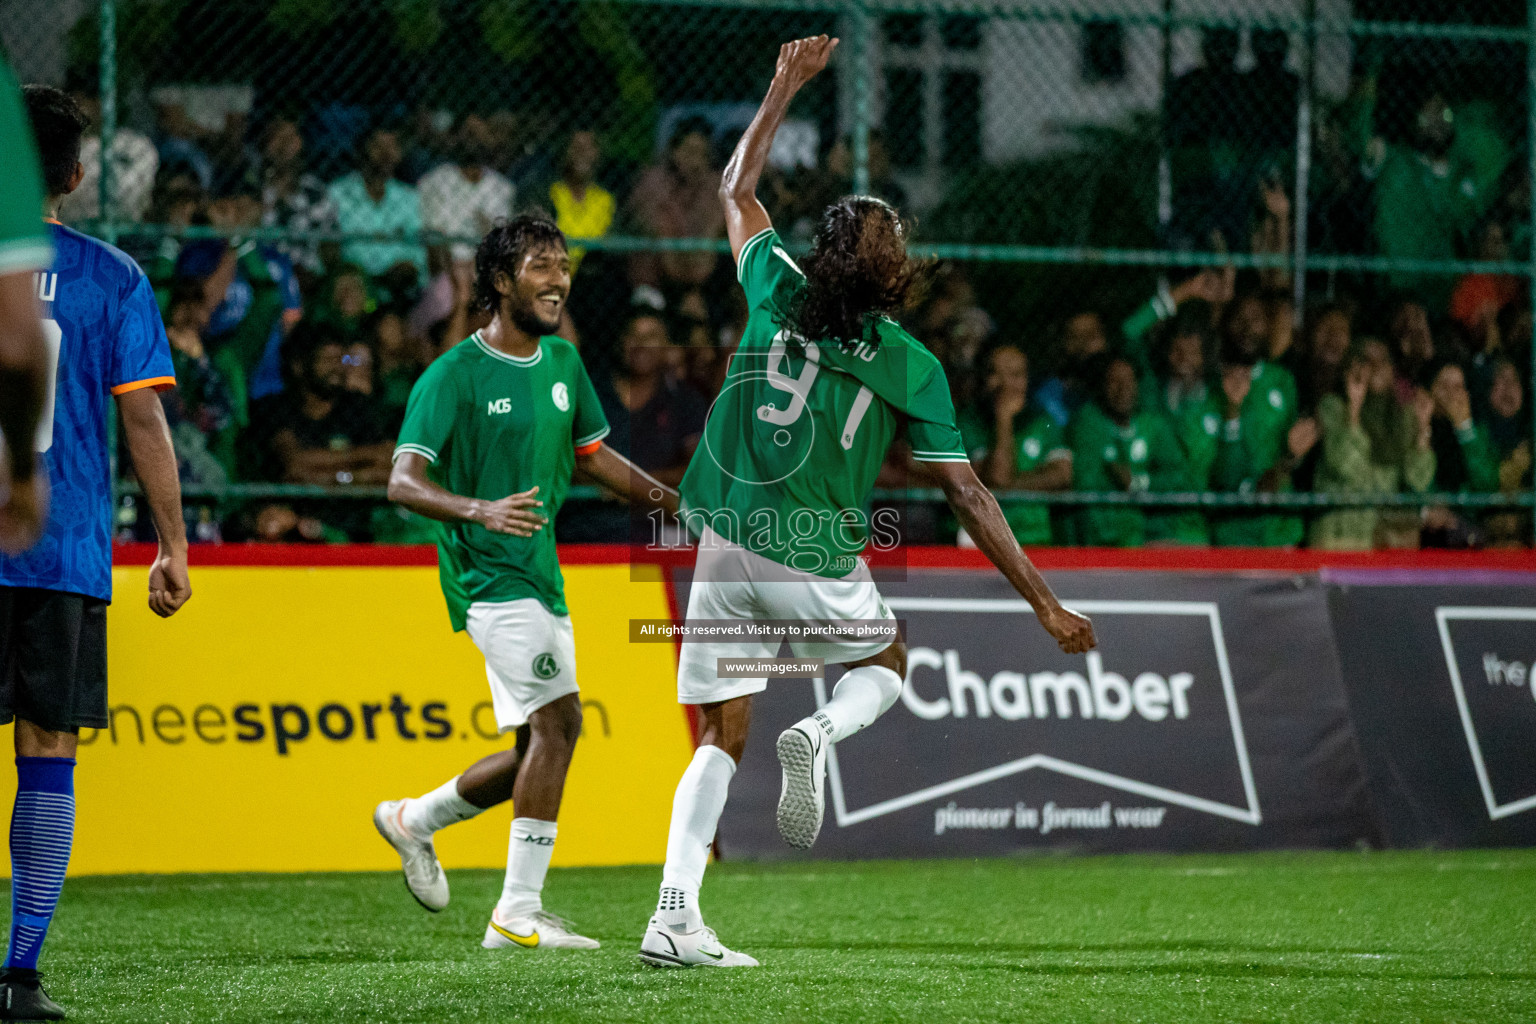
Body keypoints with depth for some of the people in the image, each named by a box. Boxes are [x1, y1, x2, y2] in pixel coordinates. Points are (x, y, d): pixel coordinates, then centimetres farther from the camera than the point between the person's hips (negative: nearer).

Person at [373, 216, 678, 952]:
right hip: (489, 575, -8)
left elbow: (593, 454, 25)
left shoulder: (563, 363, 11)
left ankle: (415, 821, 35)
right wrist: (480, 510, -34)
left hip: (540, 575, 8)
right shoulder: (454, 374, -11)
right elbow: (403, 482, -16)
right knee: (558, 719, -20)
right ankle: (517, 913, -16)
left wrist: (676, 502, 13)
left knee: (540, 746, 11)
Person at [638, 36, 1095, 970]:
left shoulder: (779, 294, -3)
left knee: (722, 741, 10)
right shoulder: (911, 366, -9)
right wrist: (1045, 605, -1)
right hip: (819, 570, -2)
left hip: (727, 549, 3)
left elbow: (737, 190, 16)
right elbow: (968, 494, -7)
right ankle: (820, 735, -7)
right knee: (887, 663, 28)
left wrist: (787, 87, 23)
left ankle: (675, 916, -6)